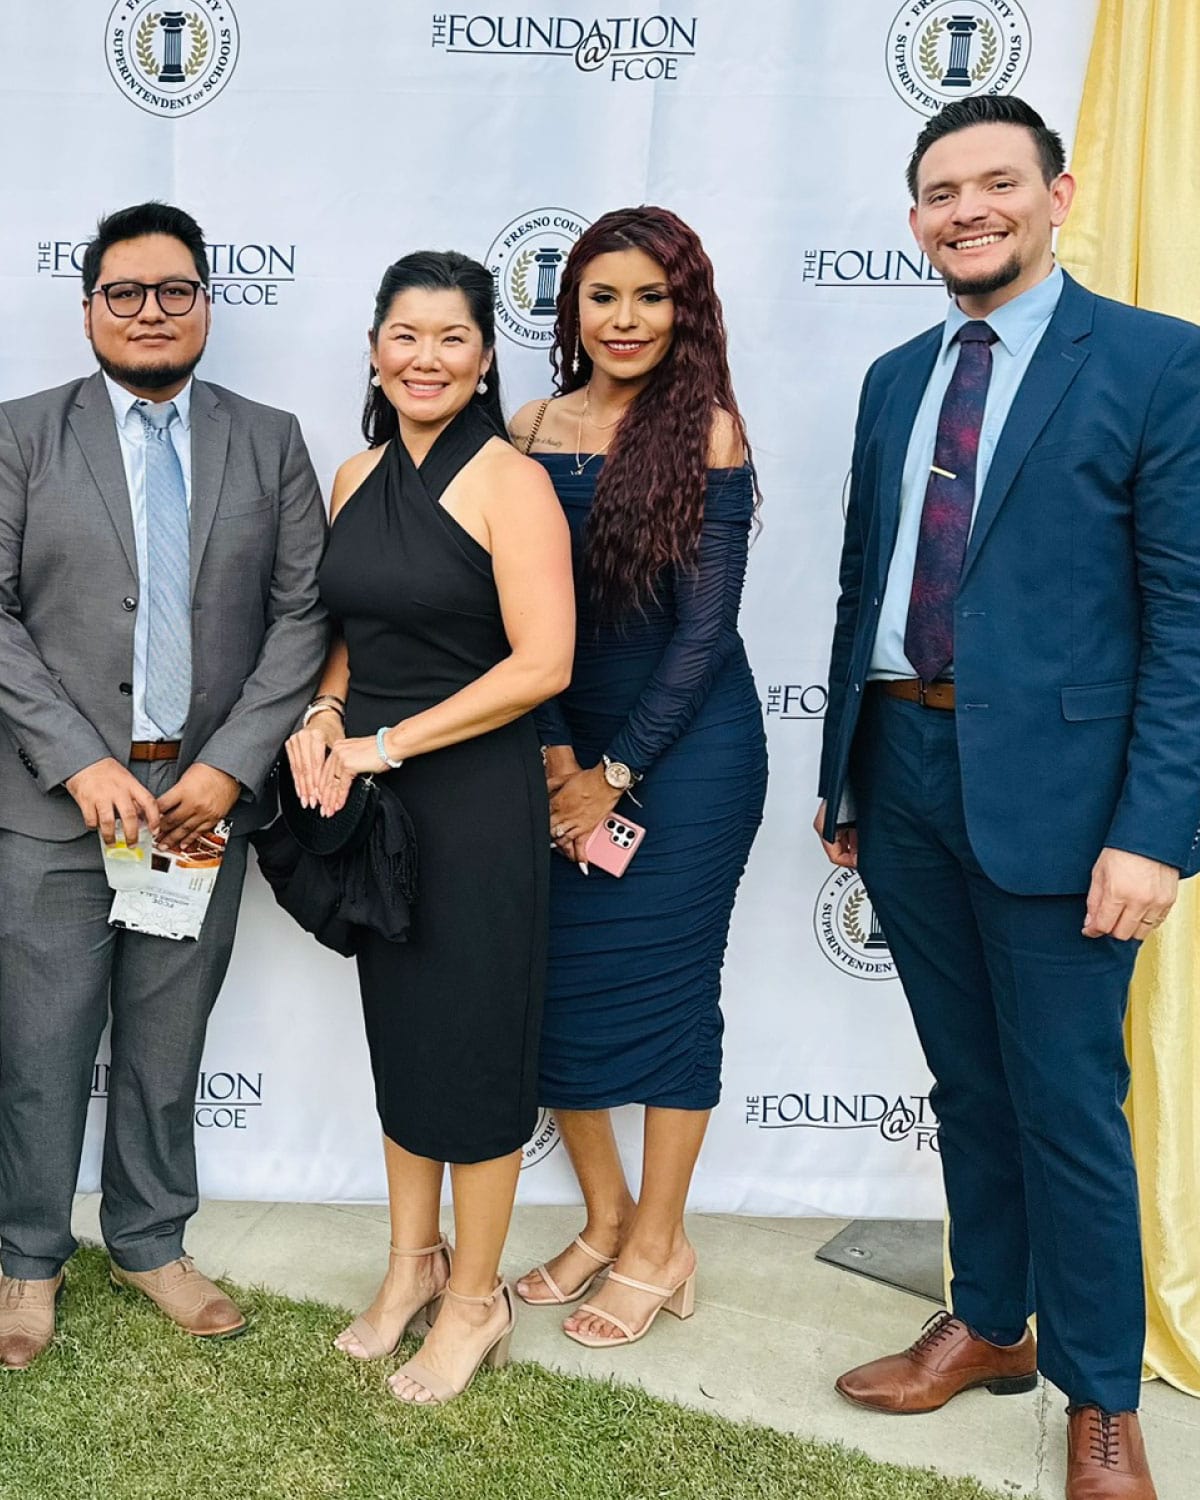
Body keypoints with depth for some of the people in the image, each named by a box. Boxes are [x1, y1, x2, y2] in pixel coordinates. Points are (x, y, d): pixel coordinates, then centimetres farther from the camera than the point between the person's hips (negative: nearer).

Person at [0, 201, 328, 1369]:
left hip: (206, 794, 1)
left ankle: (151, 1244, 31)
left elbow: (302, 612, 1)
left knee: (168, 1045, 13)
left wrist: (230, 763, -9)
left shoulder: (269, 442, 7)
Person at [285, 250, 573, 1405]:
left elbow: (541, 663, -19)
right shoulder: (355, 478, 7)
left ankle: (475, 1299, 25)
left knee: (473, 1039, 6)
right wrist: (321, 715, -4)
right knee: (395, 1028, 16)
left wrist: (388, 743, -17)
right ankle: (413, 1261, 36)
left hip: (475, 796, -6)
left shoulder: (509, 482, -12)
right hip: (370, 796, 6)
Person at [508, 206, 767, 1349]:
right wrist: (558, 757, -8)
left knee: (664, 983, 4)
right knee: (554, 983, 7)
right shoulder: (531, 432, 4)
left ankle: (658, 1245, 21)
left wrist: (615, 771, -10)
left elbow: (706, 621, -10)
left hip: (685, 743, -4)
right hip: (564, 747, 4)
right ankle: (604, 1218, 28)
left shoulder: (708, 429, -7)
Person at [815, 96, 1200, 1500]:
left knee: (1066, 1104, 5)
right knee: (965, 1081, 18)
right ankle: (987, 1325, 37)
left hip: (1046, 783, -5)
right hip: (902, 768, 6)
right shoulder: (895, 378, 12)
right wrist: (842, 770, 14)